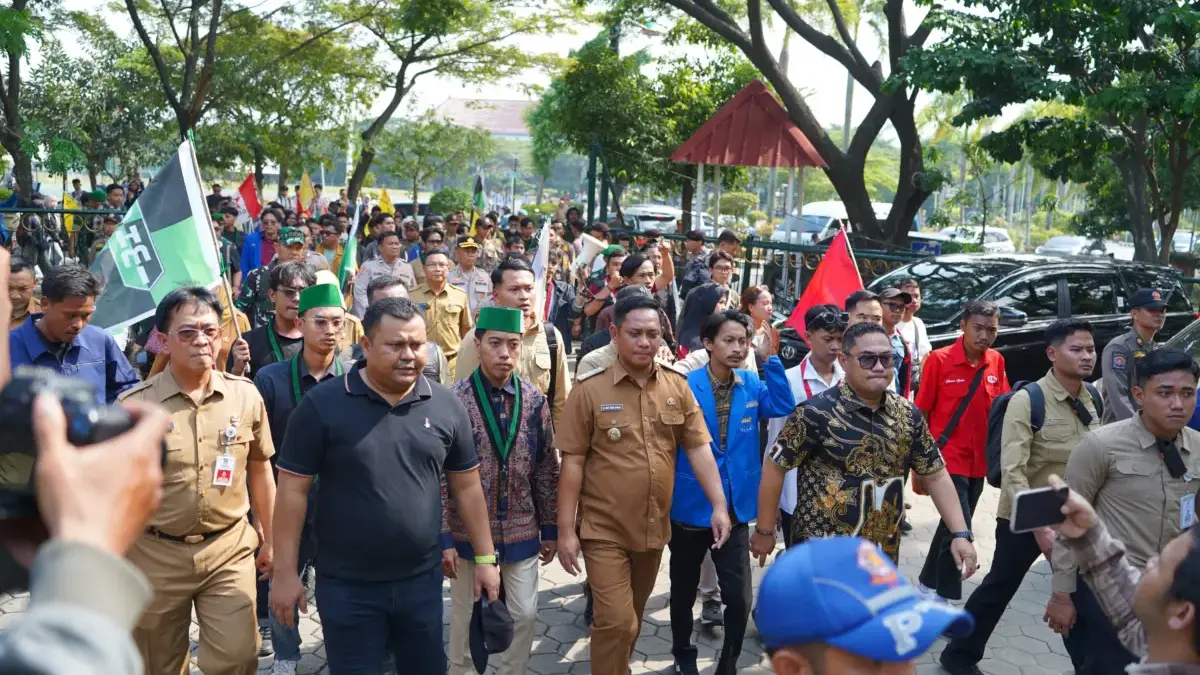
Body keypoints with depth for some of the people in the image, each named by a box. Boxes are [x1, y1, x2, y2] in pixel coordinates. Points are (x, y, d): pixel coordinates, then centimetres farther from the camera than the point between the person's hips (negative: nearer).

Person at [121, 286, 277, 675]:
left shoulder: (245, 395, -3)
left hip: (229, 549, 1)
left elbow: (259, 470, 8)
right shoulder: (133, 406, -10)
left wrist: (269, 539, 13)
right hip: (155, 554, 0)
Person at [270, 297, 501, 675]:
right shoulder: (321, 406, -11)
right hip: (346, 586, -2)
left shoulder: (446, 406, -2)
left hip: (423, 580, 3)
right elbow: (293, 491, -8)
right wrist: (285, 572, -8)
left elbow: (467, 487, 6)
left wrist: (485, 558, 6)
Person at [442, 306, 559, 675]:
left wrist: (550, 528, 7)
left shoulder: (534, 400, -2)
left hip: (522, 532, 3)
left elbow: (547, 470, 5)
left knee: (525, 615, 11)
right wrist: (443, 537, -11)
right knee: (467, 617, 13)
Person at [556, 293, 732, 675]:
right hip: (604, 530, -4)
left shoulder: (678, 387, 0)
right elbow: (572, 463, -9)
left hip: (654, 527, 4)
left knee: (633, 618, 19)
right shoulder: (589, 390, -10)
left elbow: (699, 449, 1)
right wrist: (565, 529, -10)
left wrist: (719, 506, -7)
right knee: (616, 622, -6)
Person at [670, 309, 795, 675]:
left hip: (735, 507, 2)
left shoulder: (751, 383, 0)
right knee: (684, 591, 17)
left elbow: (784, 407, -15)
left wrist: (770, 358, -20)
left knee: (740, 598, -2)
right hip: (691, 505, -2)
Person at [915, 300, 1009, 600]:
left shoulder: (996, 361, 1)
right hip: (947, 459, -6)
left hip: (978, 461, 6)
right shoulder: (939, 359, -13)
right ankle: (948, 598, 7)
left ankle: (928, 583, 35)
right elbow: (922, 412, -8)